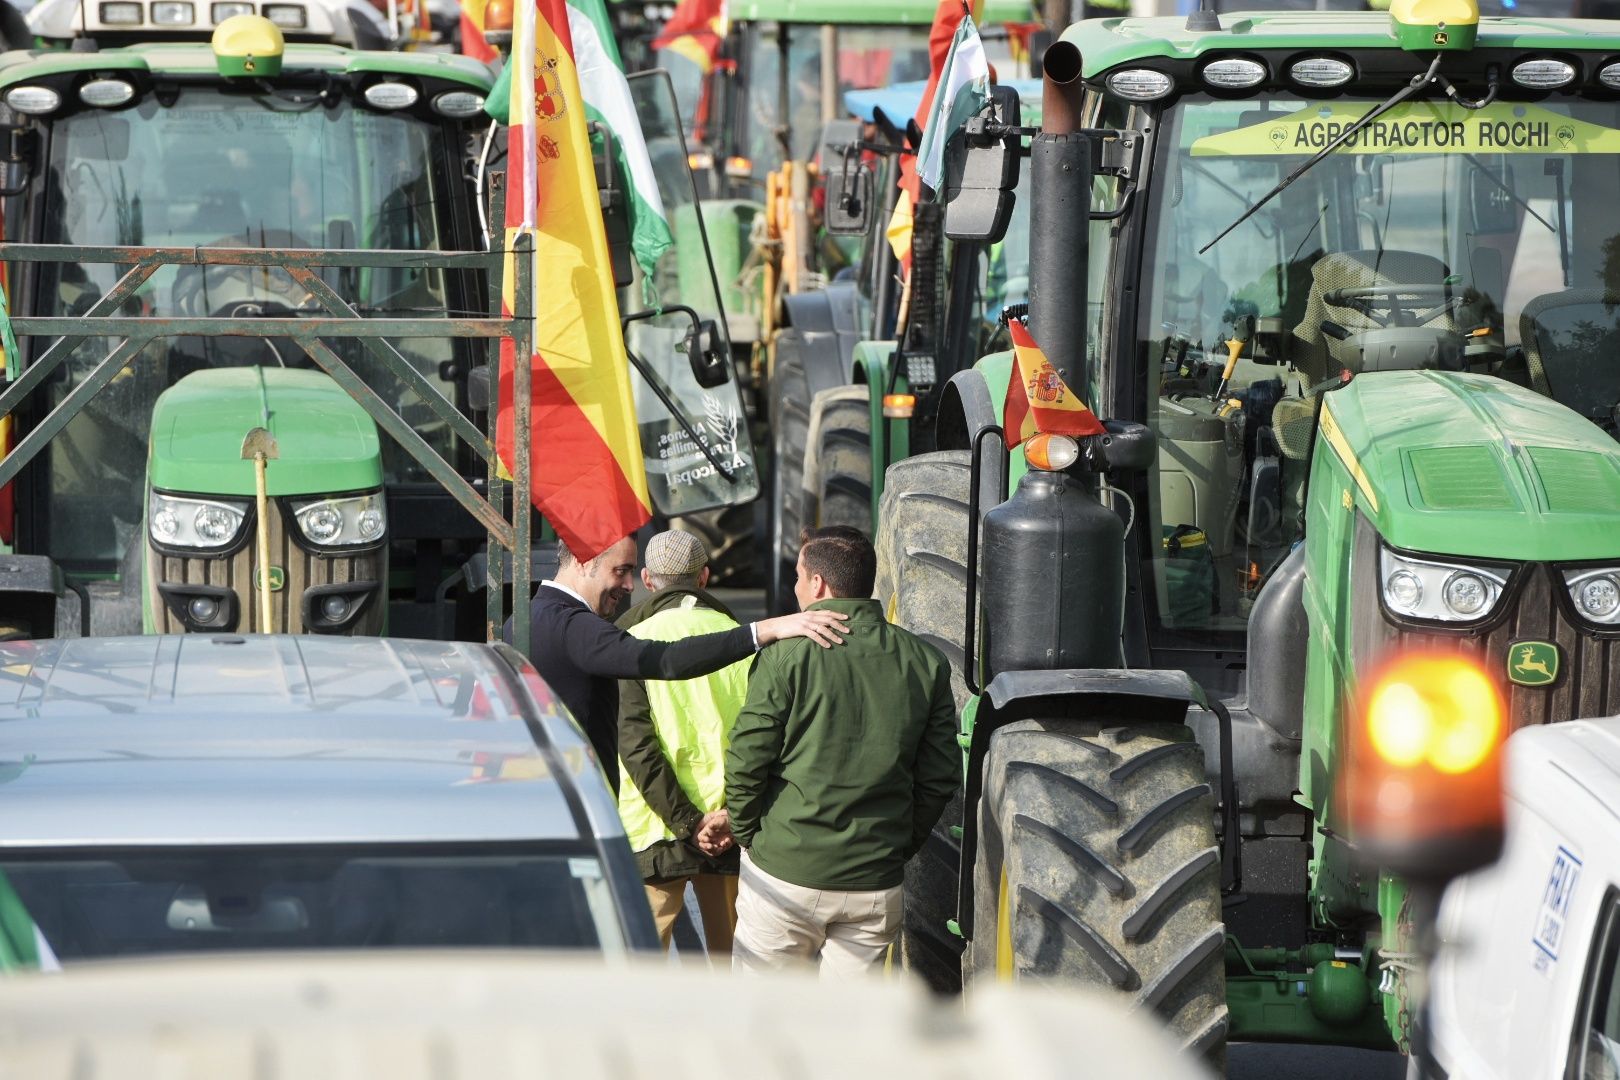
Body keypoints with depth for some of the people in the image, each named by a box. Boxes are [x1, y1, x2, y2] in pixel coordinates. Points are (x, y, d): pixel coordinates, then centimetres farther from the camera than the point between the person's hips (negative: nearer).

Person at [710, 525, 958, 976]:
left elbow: (747, 761, -10)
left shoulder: (786, 654, -10)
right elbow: (940, 775, 4)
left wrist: (744, 830, 7)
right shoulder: (925, 663, 3)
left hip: (785, 872, -4)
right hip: (875, 885, 4)